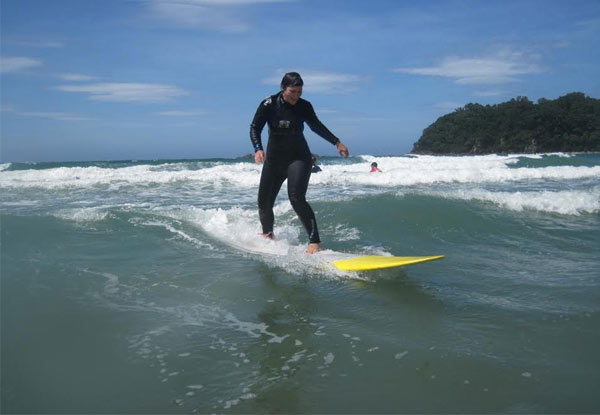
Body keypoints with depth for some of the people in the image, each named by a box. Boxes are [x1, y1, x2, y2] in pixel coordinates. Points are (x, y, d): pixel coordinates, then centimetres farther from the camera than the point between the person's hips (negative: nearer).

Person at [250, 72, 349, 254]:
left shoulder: (304, 106, -4)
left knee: (297, 198, -21)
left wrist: (337, 142, 13)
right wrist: (258, 149, -26)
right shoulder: (269, 105, -7)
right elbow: (255, 128, -8)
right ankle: (268, 235, 34)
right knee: (264, 201, 5)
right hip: (274, 158, 2)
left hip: (299, 158, -2)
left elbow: (317, 126, 12)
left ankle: (314, 242, -17)